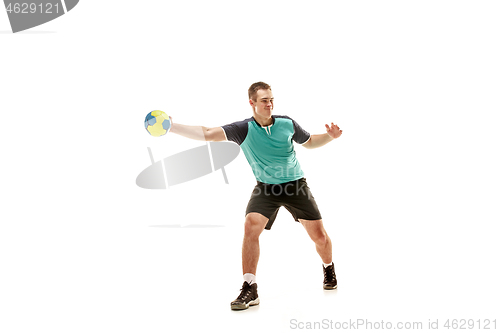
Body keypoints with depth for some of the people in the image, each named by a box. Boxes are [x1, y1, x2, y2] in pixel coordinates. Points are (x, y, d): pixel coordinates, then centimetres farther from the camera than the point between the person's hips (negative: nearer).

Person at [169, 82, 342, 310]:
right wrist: (171, 127, -34)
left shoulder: (287, 123, -6)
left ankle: (328, 269, 36)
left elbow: (309, 142, 13)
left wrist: (330, 136, -5)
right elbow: (207, 133, -23)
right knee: (251, 226, -25)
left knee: (319, 235, 1)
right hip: (266, 188, -1)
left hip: (295, 185, 1)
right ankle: (250, 290, -17)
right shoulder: (243, 129, -13)